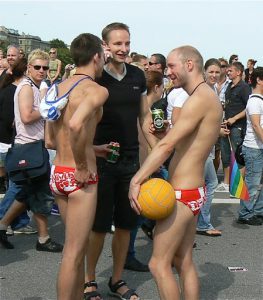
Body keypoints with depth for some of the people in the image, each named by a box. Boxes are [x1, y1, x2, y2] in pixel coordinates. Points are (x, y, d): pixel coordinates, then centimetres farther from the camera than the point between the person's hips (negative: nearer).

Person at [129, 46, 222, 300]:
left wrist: (137, 180, -26)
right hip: (193, 190, 10)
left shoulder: (200, 98, -17)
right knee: (184, 262, 15)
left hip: (182, 193, -10)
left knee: (159, 264, -3)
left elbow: (167, 144, -25)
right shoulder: (209, 98, 14)